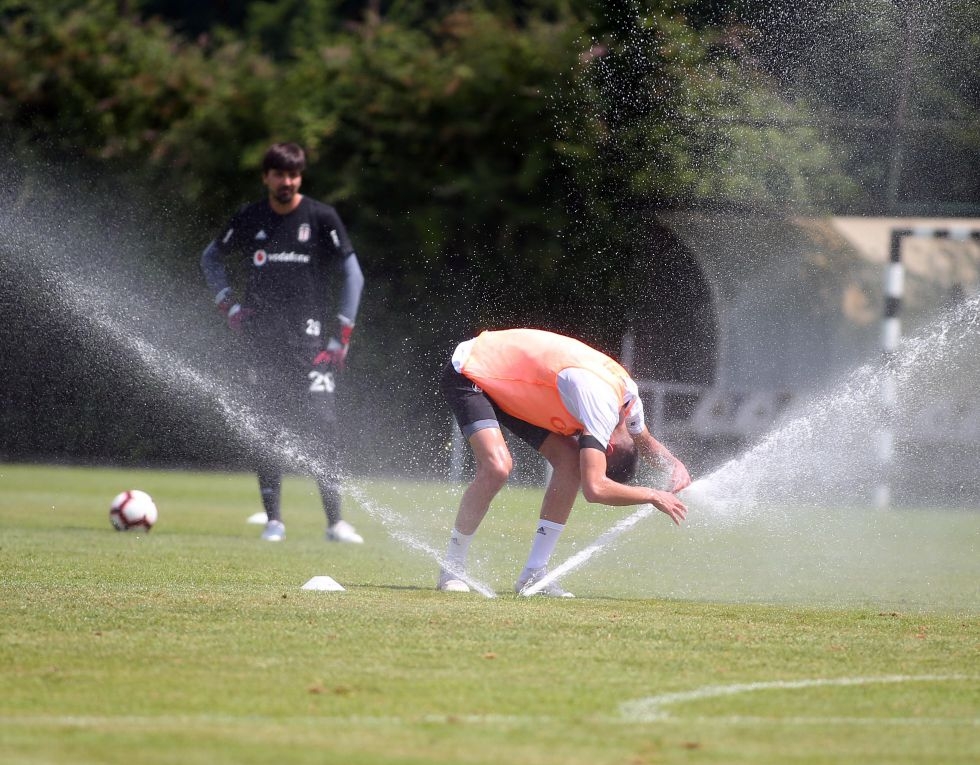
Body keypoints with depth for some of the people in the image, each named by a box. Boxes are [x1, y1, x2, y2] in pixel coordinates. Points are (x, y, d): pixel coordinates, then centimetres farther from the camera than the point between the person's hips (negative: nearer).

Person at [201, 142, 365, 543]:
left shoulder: (321, 218, -1)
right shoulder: (249, 219, 6)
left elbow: (352, 275, 2)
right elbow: (211, 259, 22)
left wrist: (341, 336, -3)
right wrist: (228, 304, 7)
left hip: (310, 340, -2)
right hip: (261, 341, 2)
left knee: (321, 427, -11)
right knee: (267, 430, -1)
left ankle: (335, 521, -8)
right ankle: (273, 519, 7)